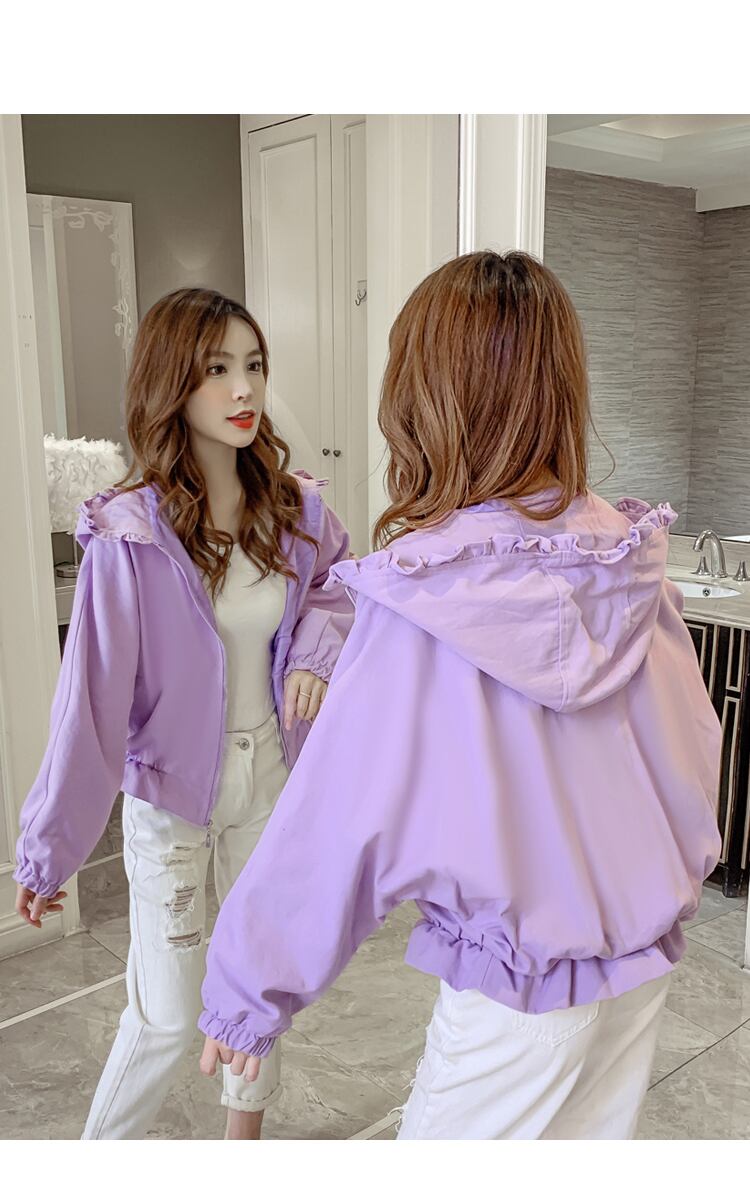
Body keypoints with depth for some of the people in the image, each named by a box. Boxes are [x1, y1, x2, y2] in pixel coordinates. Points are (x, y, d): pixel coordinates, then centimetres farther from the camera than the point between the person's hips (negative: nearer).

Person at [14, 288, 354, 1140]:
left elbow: (335, 589, 9)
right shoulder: (131, 533, -21)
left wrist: (317, 647, -15)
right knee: (168, 1015, 3)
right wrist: (50, 847, -13)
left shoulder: (294, 509, -9)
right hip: (171, 789, -4)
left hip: (269, 776, 5)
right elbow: (93, 690, -19)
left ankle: (244, 1139, 47)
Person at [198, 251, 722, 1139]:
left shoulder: (417, 608, -24)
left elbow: (335, 825, -19)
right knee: (590, 1145, 25)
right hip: (648, 948, 6)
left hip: (522, 981, -5)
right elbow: (696, 744, 2)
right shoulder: (631, 561, -9)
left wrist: (245, 994, -5)